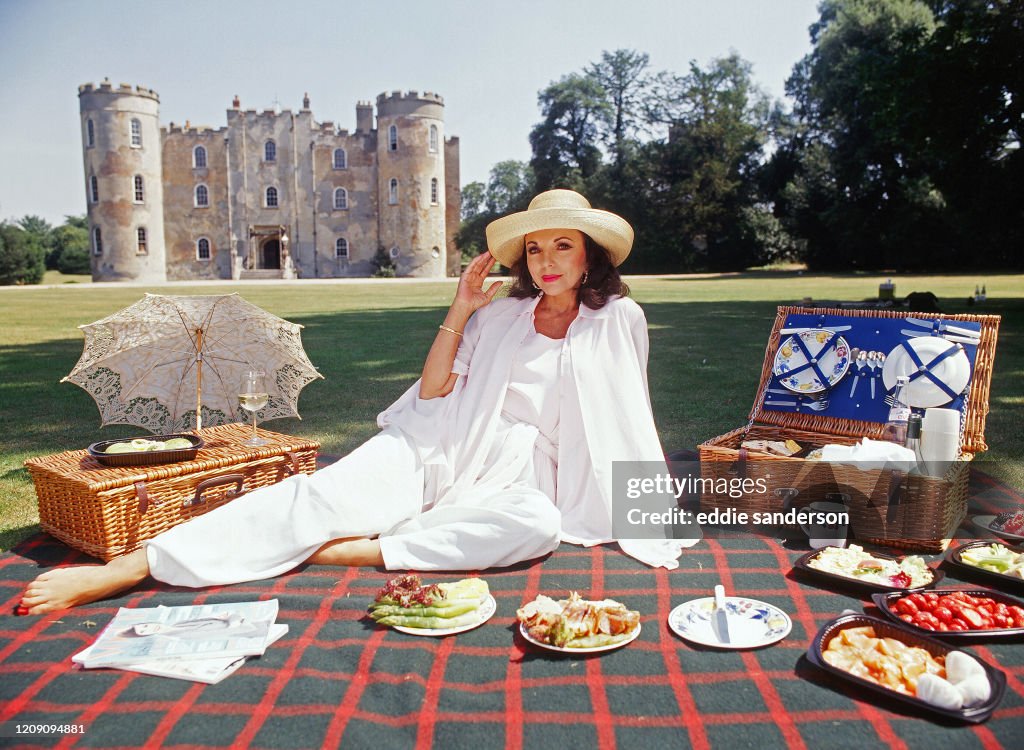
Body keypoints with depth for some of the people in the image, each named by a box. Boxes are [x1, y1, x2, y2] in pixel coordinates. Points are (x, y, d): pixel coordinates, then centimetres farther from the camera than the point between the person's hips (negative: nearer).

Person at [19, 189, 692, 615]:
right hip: (439, 448, 1)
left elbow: (626, 422, 11)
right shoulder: (501, 313, 11)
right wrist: (459, 312, -1)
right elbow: (433, 391, 6)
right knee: (322, 492, -23)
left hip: (517, 471, -1)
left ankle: (345, 551, -34)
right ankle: (121, 569, -26)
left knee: (538, 525, -38)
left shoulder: (619, 319, 8)